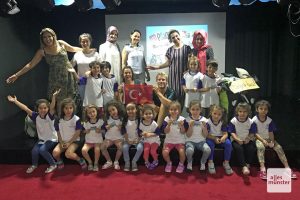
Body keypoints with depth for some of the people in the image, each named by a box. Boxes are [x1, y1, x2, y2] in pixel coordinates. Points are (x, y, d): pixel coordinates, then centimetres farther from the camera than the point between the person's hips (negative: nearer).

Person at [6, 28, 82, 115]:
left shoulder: (61, 43, 0)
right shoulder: (42, 51, -1)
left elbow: (73, 49, 18)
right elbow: (31, 64, 3)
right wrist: (16, 75, 0)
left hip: (68, 76, 0)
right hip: (56, 79, 0)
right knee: (60, 102, 0)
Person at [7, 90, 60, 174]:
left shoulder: (50, 116, -17)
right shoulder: (36, 116, -6)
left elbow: (52, 107, -36)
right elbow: (26, 109, -7)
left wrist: (54, 96, -53)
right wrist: (15, 101, -9)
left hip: (52, 139, -5)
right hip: (41, 139, 5)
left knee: (42, 149, -27)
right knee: (34, 150, -17)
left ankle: (53, 164, -6)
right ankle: (34, 165, 15)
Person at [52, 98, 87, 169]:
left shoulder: (76, 119, -12)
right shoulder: (59, 120, 0)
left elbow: (77, 133, -10)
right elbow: (58, 132, 6)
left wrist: (69, 143, -14)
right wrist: (61, 142, -9)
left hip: (74, 141, -4)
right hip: (63, 141, 4)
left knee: (68, 154, -31)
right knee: (55, 152, -23)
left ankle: (80, 160, -3)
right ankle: (59, 162, 10)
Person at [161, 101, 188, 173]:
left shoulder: (182, 119, -7)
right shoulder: (167, 119, -6)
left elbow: (183, 132, -6)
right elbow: (165, 132, -9)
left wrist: (181, 126, -24)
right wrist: (169, 124, -25)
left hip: (180, 140, -1)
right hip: (169, 140, 1)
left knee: (182, 152, -26)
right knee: (165, 152, -22)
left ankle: (181, 164, 6)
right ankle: (169, 163, 11)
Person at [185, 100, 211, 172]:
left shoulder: (204, 120, 0)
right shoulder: (188, 120, -3)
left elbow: (205, 135, 0)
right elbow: (188, 135, -5)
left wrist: (204, 127, -17)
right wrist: (191, 126, -20)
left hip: (201, 141, 1)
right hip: (190, 141, -1)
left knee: (208, 150, -30)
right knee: (189, 150, -34)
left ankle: (203, 162, 2)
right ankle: (189, 162, 1)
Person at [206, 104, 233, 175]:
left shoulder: (223, 122, -6)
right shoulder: (208, 122, -16)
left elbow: (225, 133, -8)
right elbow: (207, 134, -15)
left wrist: (223, 138, -31)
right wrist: (215, 138, -30)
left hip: (220, 138, 3)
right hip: (211, 138, -3)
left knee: (228, 144, -24)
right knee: (210, 144, -35)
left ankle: (226, 162, -7)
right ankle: (210, 162, -15)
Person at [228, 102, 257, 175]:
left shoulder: (251, 122, -1)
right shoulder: (233, 121, -5)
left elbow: (252, 133, 2)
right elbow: (232, 132, -6)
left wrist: (248, 138, -18)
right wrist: (237, 139, -21)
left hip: (247, 140, 2)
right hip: (236, 140, -2)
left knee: (251, 148, -26)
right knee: (239, 148, -31)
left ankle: (248, 164, -7)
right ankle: (244, 166, -30)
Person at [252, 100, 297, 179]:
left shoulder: (269, 120, 1)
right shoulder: (254, 120, -10)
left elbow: (271, 132, 1)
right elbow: (255, 133, -13)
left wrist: (272, 142, -15)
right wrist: (263, 140, -24)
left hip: (268, 139, 4)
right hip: (259, 139, -4)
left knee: (279, 147, -17)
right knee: (260, 147, -35)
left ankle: (287, 167, -13)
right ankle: (262, 169, -42)